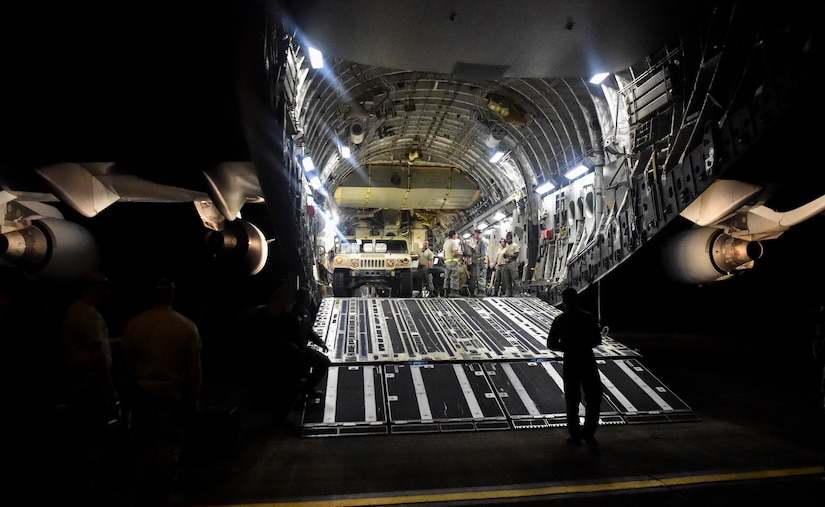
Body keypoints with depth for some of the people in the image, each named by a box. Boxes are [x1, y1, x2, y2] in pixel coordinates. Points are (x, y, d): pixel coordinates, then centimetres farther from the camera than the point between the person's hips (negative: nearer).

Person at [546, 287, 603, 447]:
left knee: (572, 401, 11)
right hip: (588, 361, 0)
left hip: (570, 363, 0)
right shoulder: (589, 317, -5)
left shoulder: (560, 321, -8)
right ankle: (588, 433, 13)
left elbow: (551, 344, -6)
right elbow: (597, 340, 3)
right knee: (594, 398, 15)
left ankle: (575, 435, 16)